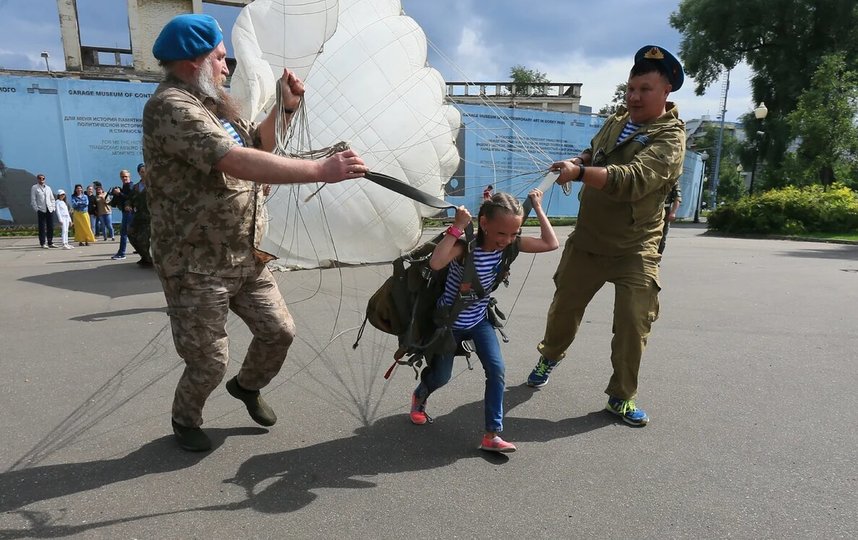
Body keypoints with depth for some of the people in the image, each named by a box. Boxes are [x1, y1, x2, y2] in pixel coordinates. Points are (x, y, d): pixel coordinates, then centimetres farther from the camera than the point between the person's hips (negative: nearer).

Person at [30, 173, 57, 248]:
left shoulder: (48, 187, 16)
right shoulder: (34, 188, 3)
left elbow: (52, 199, 19)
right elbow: (33, 200, -1)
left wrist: (53, 207, 8)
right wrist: (37, 209, -7)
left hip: (50, 210, 4)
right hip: (41, 210, -4)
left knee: (50, 227, 5)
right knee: (42, 227, -2)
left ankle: (50, 243, 12)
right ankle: (43, 243, 3)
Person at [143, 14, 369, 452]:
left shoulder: (213, 104, 12)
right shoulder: (170, 107, -19)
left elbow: (256, 143, 24)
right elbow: (241, 162, -34)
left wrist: (285, 108, 8)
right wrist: (323, 170, -37)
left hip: (245, 257, 9)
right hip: (197, 268, -8)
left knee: (279, 332, 13)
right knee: (209, 364, 3)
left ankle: (247, 386, 42)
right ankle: (185, 420, 36)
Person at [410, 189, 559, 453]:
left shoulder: (509, 244, -13)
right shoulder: (465, 246, -30)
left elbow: (551, 243, -10)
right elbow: (435, 263, -50)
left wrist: (538, 209, -12)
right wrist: (456, 228, -47)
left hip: (479, 321, 4)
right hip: (448, 323, -4)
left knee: (496, 369, -11)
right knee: (441, 376, 11)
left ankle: (492, 434, 2)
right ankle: (419, 396, 48)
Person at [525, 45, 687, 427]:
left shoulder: (669, 138, -15)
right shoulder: (617, 121, 6)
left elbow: (632, 180, -33)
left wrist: (580, 173, -45)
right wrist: (579, 160, 1)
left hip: (634, 249, -5)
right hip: (587, 239, 5)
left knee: (633, 324, -4)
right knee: (564, 307, 14)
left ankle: (621, 398, 16)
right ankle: (550, 356, 42)